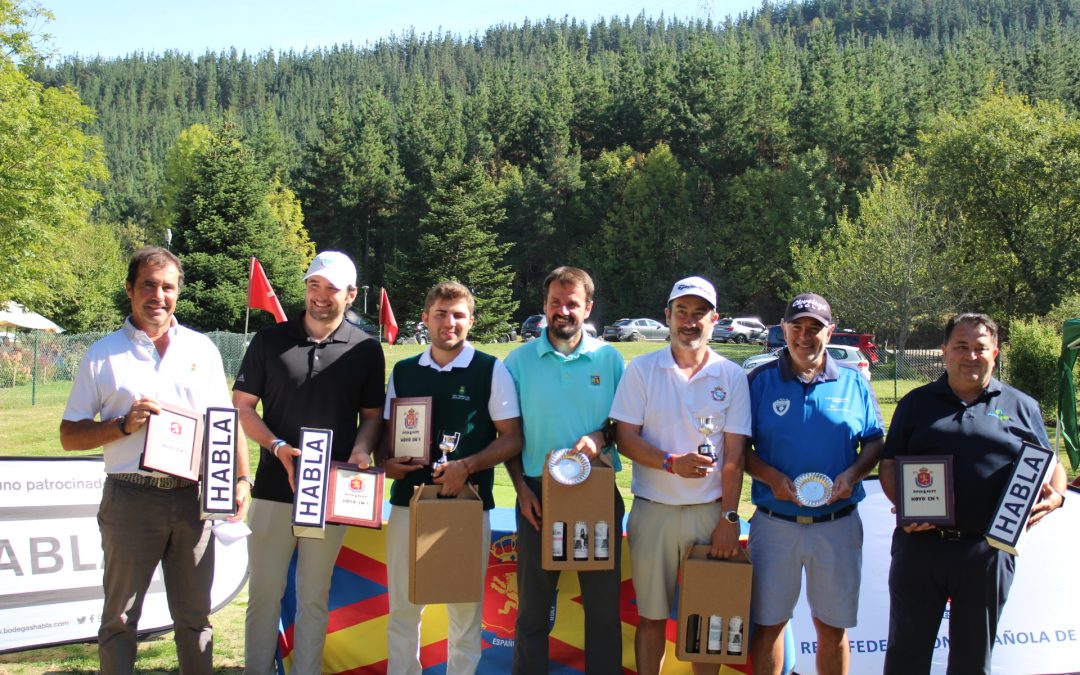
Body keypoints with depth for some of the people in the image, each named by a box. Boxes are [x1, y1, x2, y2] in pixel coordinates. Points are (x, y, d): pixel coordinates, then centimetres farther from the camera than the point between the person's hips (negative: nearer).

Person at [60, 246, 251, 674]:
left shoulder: (202, 348, 10)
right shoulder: (103, 354, 3)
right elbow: (70, 435, 2)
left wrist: (242, 479, 2)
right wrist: (125, 425, -14)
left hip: (193, 498, 2)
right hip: (131, 499, -2)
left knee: (194, 615, 11)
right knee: (120, 618, 6)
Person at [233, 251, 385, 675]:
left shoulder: (366, 350, 3)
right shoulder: (270, 340, 2)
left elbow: (372, 414, 10)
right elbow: (242, 405, 4)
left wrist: (362, 448, -11)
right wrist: (277, 447, -12)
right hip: (274, 486, 0)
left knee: (315, 596, 10)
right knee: (264, 592, 4)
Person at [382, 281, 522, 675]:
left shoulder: (491, 371, -2)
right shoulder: (403, 372, 9)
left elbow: (512, 438, -3)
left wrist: (466, 466, -17)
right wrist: (387, 461, -5)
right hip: (408, 500, 3)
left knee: (465, 610, 6)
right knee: (402, 607, 10)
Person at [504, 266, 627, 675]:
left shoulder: (610, 358, 2)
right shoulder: (520, 361, 2)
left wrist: (601, 437, -14)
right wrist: (521, 488, -4)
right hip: (538, 493, 0)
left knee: (603, 602, 6)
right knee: (533, 603, 10)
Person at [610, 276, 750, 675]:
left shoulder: (731, 376, 2)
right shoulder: (642, 370, 2)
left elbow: (734, 455, -1)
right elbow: (625, 437, -3)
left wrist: (729, 518, -6)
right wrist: (671, 462, -19)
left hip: (710, 511, 0)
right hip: (653, 510, 0)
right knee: (651, 614, 7)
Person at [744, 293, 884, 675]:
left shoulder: (854, 383, 5)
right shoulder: (761, 381, 0)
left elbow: (874, 442, 9)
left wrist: (853, 474, -11)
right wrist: (771, 478, -16)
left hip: (838, 525, 1)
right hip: (775, 524, -1)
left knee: (833, 626, 10)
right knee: (768, 623, 7)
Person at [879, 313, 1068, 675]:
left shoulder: (1022, 407, 10)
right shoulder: (917, 402, 9)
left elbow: (1050, 465, 13)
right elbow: (889, 464, 7)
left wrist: (1056, 495, -9)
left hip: (988, 551, 0)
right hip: (920, 545, 0)